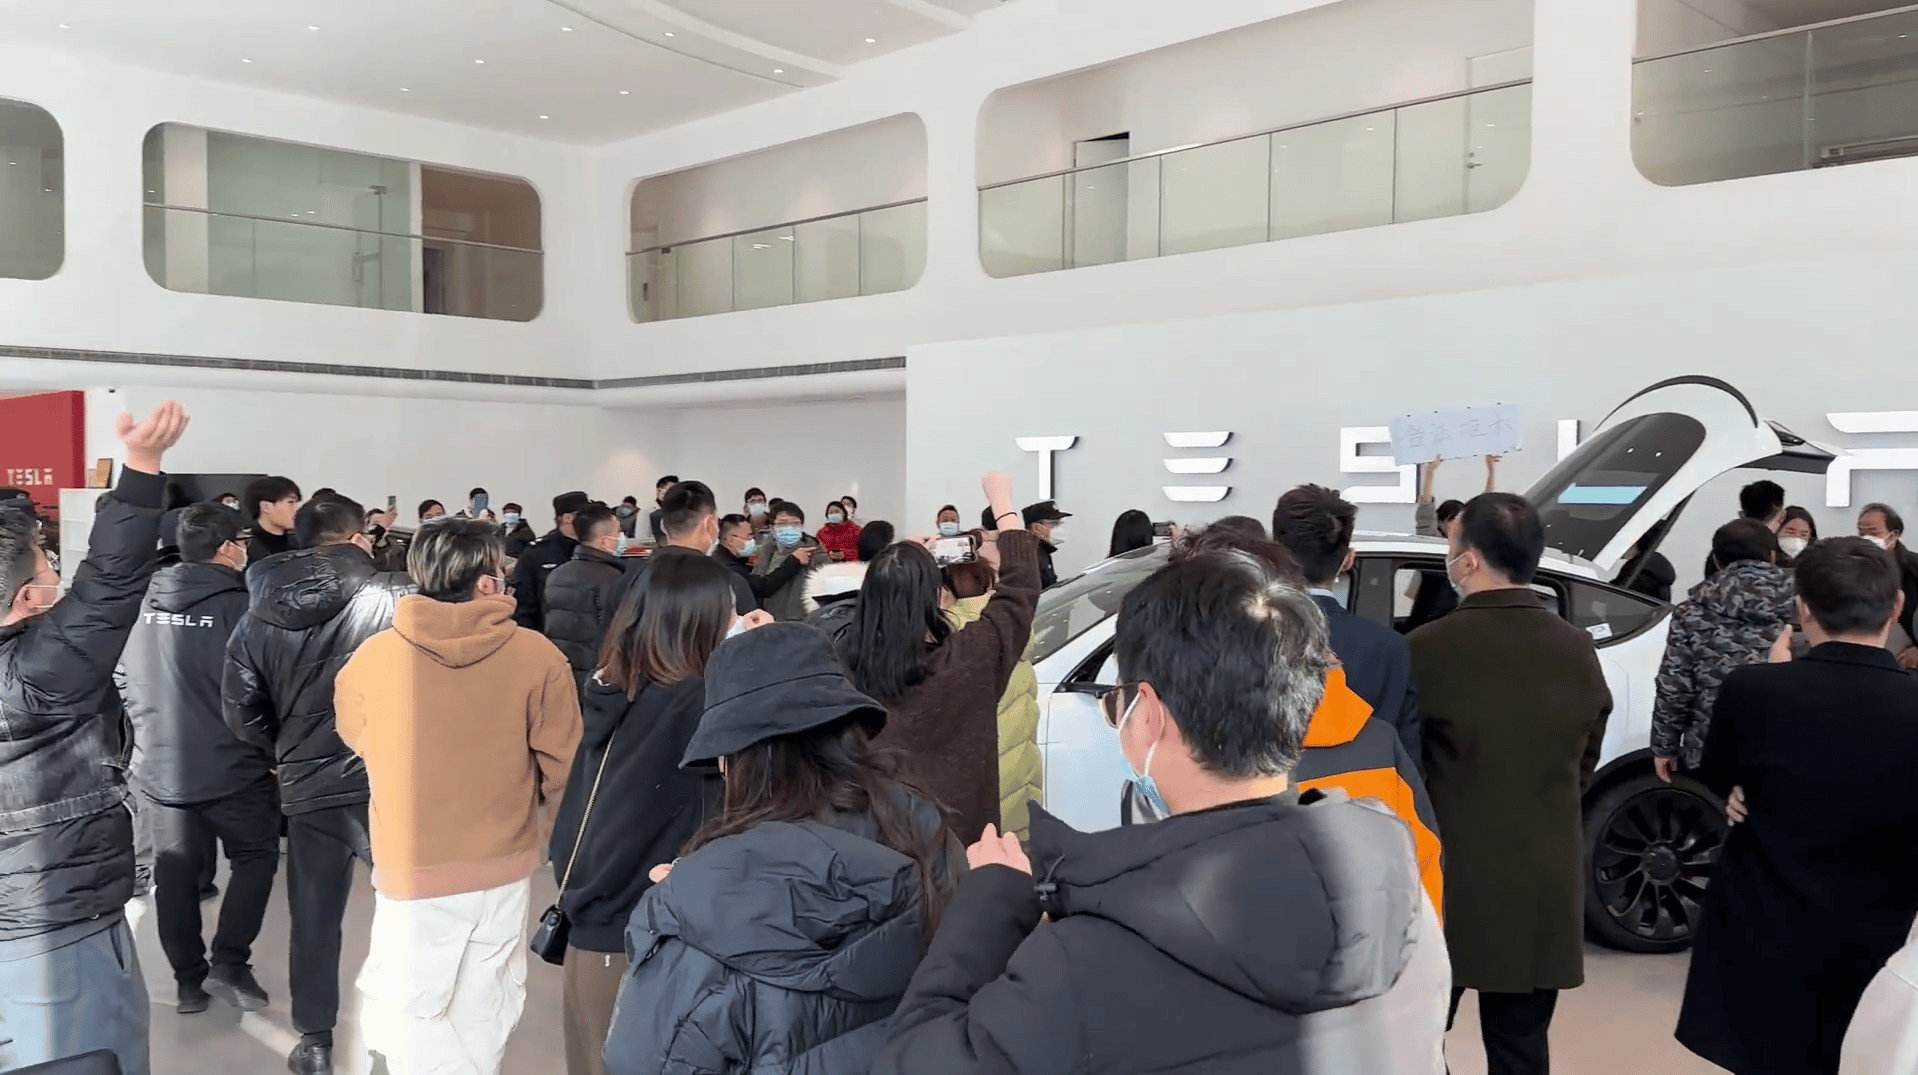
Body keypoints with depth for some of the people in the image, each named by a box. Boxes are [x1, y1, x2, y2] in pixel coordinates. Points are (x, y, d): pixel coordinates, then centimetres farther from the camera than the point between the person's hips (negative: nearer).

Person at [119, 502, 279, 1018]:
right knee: (256, 855, 12)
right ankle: (229, 963, 2)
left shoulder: (148, 602, 2)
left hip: (157, 767, 5)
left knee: (175, 872, 14)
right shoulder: (237, 605, -16)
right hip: (231, 766, -5)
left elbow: (125, 679, 11)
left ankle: (189, 980, 19)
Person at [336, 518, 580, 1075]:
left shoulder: (373, 656, -11)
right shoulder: (537, 655, -14)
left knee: (407, 1017, 11)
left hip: (411, 868, -1)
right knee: (482, 1017, 18)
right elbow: (561, 761, -5)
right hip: (504, 862, 1)